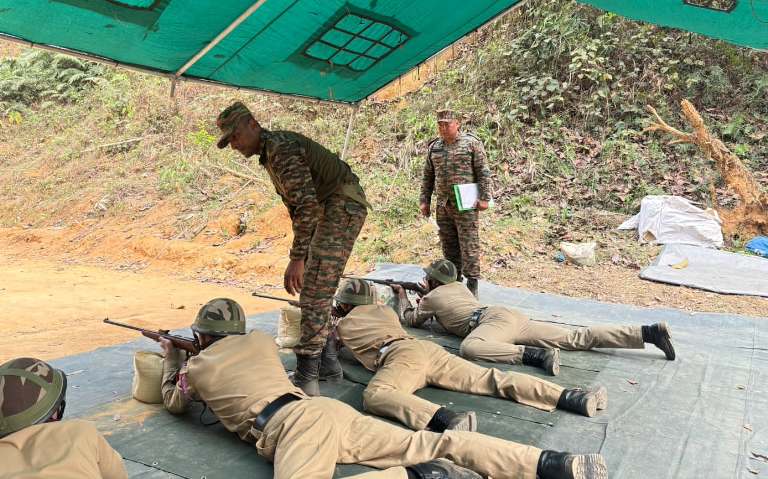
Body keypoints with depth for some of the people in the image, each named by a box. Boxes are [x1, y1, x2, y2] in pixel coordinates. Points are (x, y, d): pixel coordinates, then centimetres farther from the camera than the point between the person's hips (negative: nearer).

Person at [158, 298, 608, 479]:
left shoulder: (196, 365, 17)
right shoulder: (261, 340, 27)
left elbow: (174, 403, 39)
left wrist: (171, 359, 56)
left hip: (293, 425, -6)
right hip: (330, 408, 6)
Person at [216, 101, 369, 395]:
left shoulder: (281, 148, -18)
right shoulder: (269, 154, 15)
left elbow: (307, 204, -28)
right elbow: (295, 204, 22)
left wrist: (297, 258, -29)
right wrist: (303, 250, 21)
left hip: (343, 208, -11)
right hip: (328, 211, 11)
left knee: (314, 292, -15)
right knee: (315, 291, 13)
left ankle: (307, 376, -13)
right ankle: (324, 359, 21)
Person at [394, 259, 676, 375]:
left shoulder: (431, 297, 11)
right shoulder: (458, 286, 30)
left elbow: (409, 320, 24)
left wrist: (403, 296, 40)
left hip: (494, 320, -8)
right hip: (509, 315, 8)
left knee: (469, 348, -34)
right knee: (576, 338, 0)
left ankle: (536, 355, -45)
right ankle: (649, 332, -9)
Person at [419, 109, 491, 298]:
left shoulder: (471, 143, 0)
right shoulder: (434, 147, 14)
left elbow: (483, 172, -3)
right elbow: (427, 176, 18)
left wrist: (484, 198, -9)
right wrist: (424, 200, 13)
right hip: (442, 205, 5)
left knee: (469, 244, -5)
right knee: (448, 245, 10)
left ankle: (472, 284, 1)